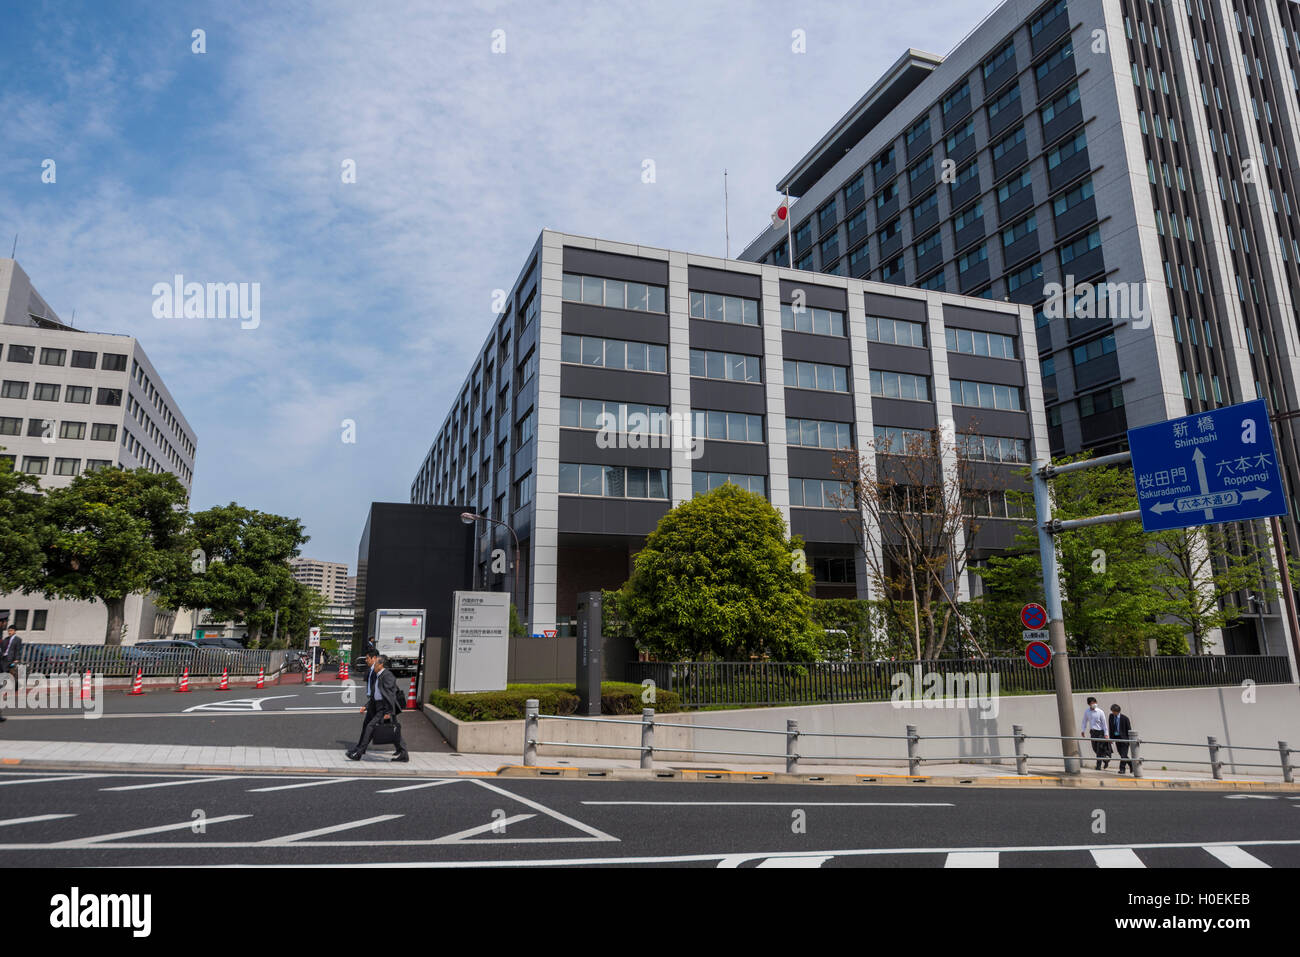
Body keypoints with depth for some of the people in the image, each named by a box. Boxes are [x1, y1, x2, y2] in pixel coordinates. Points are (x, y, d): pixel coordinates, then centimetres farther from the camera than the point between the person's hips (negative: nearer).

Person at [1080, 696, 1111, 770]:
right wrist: (1083, 730, 5)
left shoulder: (1100, 712, -10)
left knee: (1099, 749, -6)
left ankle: (1098, 765, 4)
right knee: (1095, 748, 7)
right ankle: (1106, 760, 30)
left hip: (1100, 732, -4)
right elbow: (1085, 721, 11)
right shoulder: (1087, 712, 1)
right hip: (1092, 732, 4)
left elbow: (1104, 723, -6)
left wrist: (1106, 734, -7)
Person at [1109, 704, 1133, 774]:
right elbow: (1111, 728, 10)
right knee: (1122, 754, 10)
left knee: (1123, 755, -8)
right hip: (1116, 738, 5)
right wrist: (1111, 738, 6)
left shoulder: (1124, 718, -10)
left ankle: (1122, 769, -2)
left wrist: (1130, 739, -8)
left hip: (1124, 738, -5)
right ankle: (1131, 764, 30)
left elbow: (1129, 729, -5)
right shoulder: (1111, 716, 3)